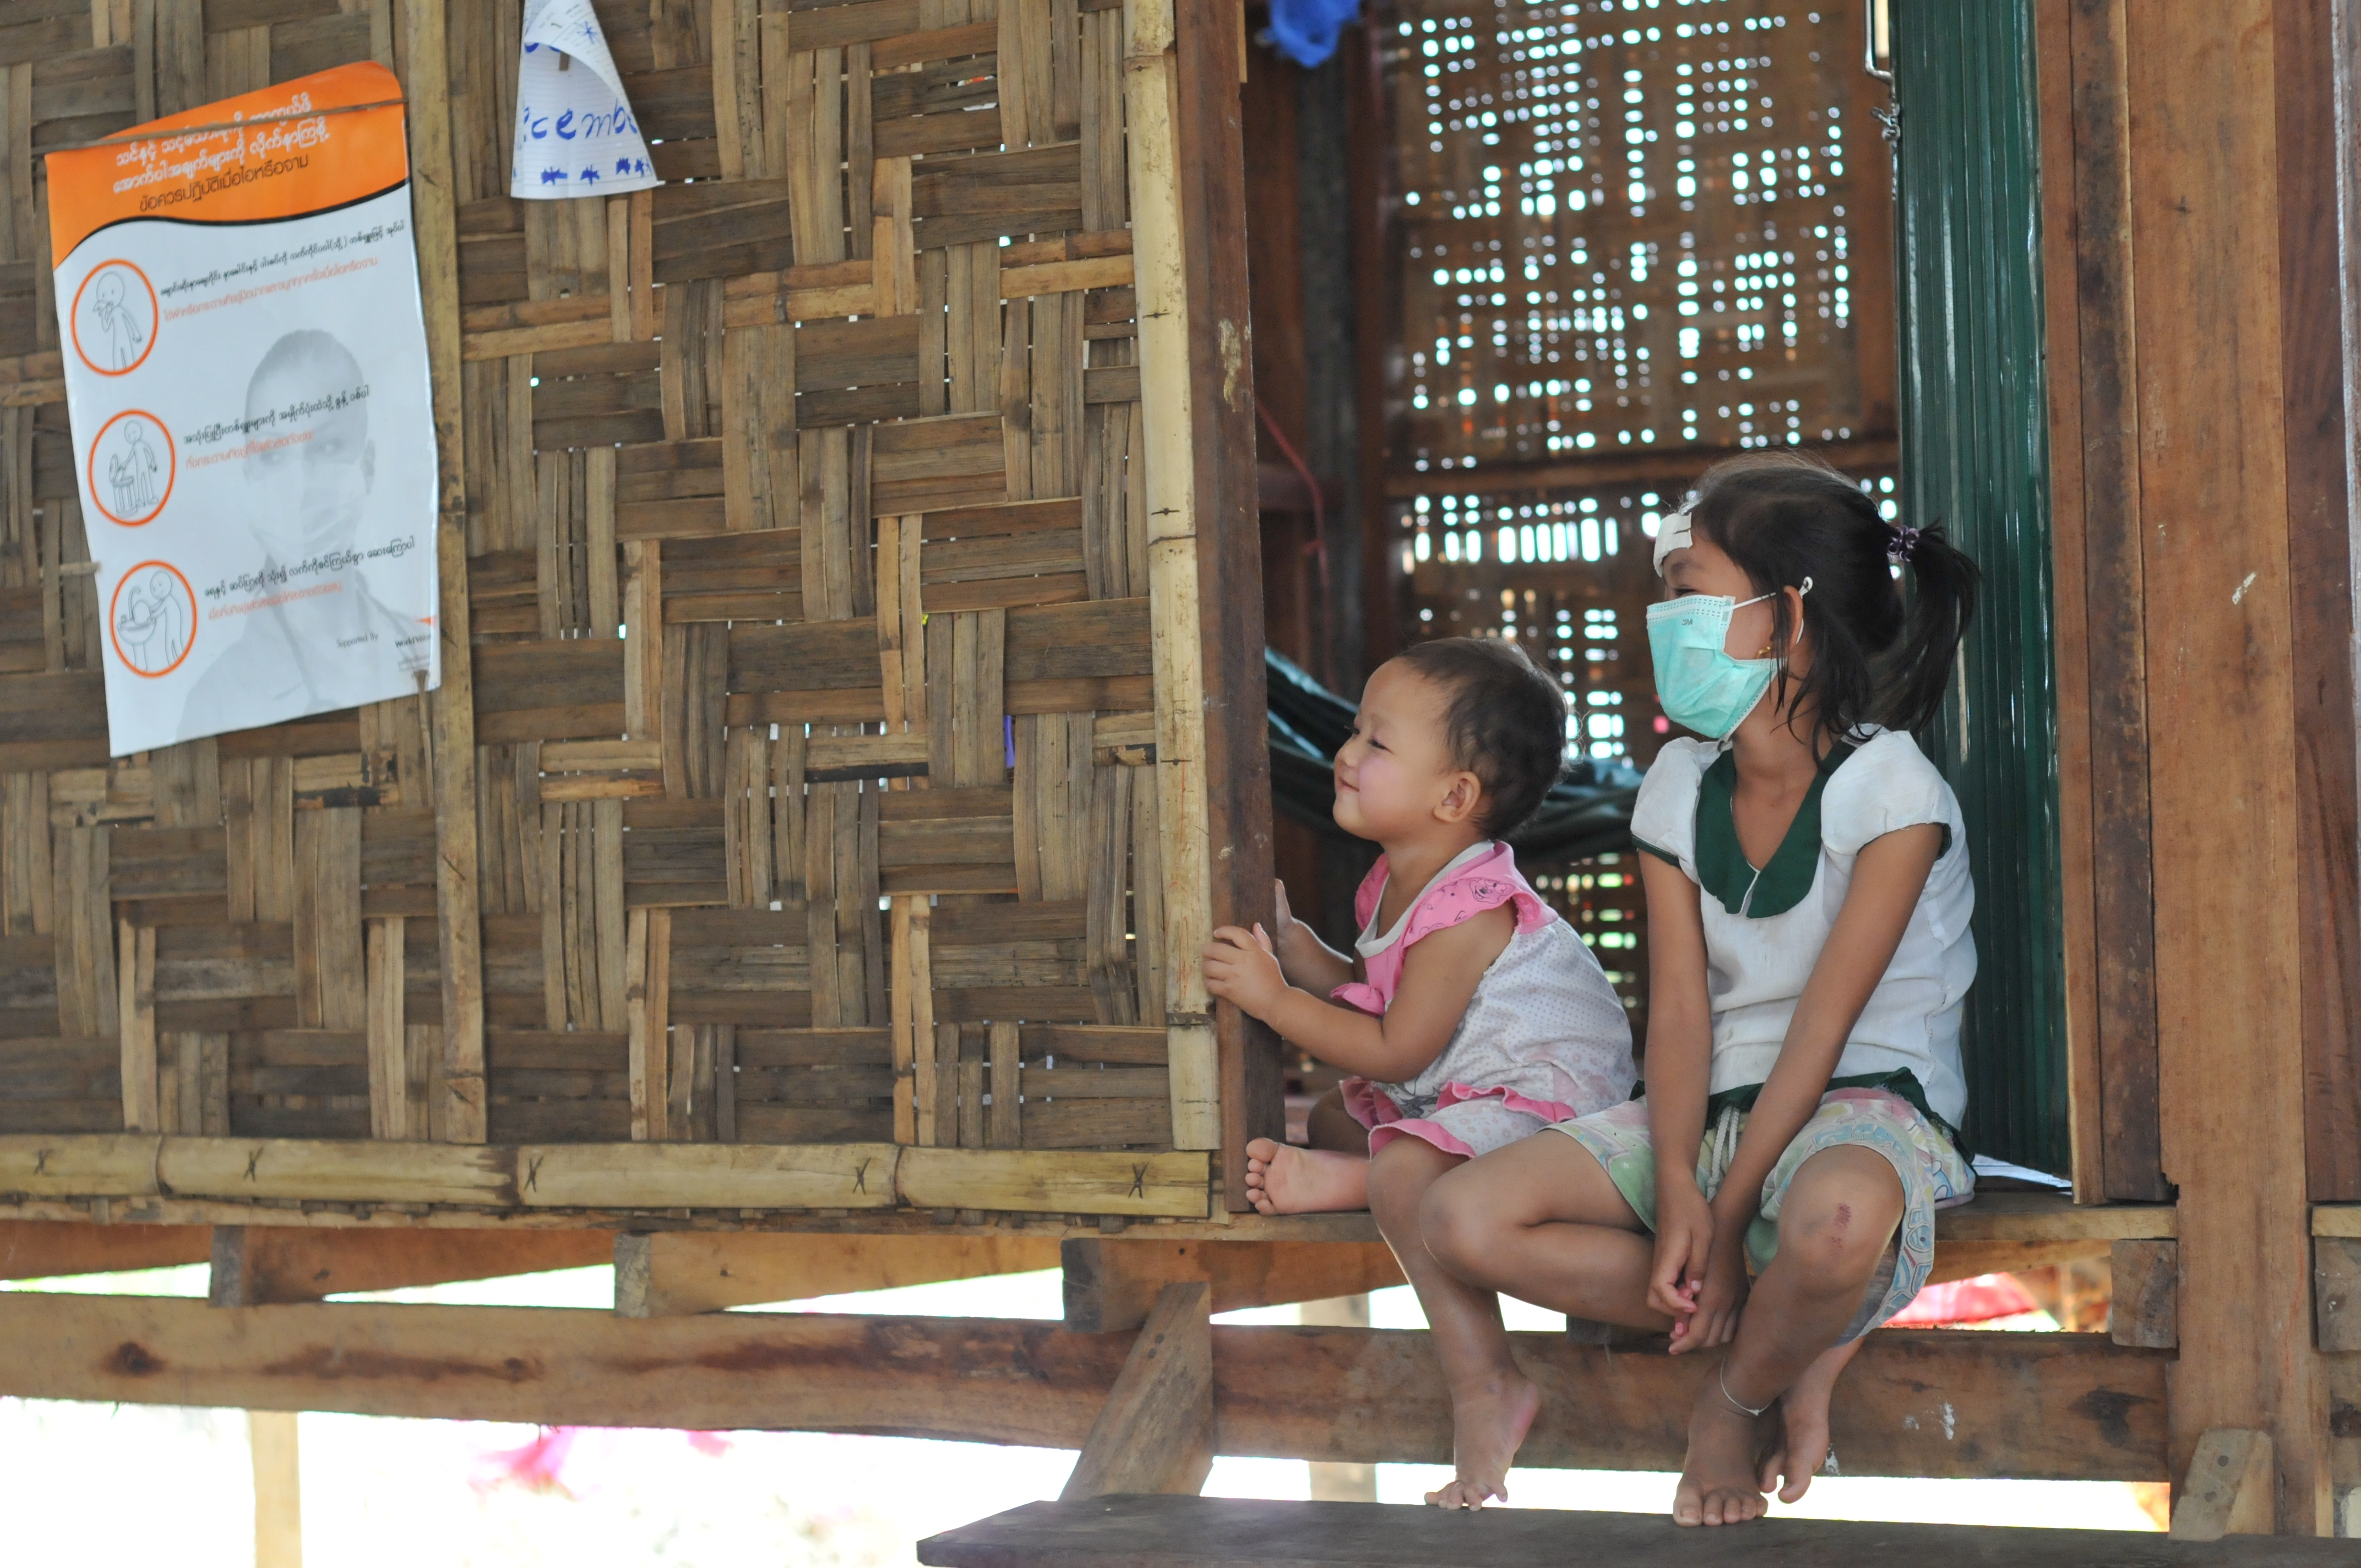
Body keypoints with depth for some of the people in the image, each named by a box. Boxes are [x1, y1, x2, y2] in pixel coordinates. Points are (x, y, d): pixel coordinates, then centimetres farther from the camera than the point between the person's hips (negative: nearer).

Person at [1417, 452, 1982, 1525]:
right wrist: (1677, 1190, -17)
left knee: (1835, 1223, -44)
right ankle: (1796, 1345, -11)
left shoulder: (1888, 790, -12)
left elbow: (1822, 1025, -16)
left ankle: (1739, 1396, -8)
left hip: (1868, 1100, -6)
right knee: (1462, 1221, -14)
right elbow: (1681, 1007, -1)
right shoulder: (1680, 789, 7)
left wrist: (1727, 1215, -20)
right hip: (1714, 1109, 6)